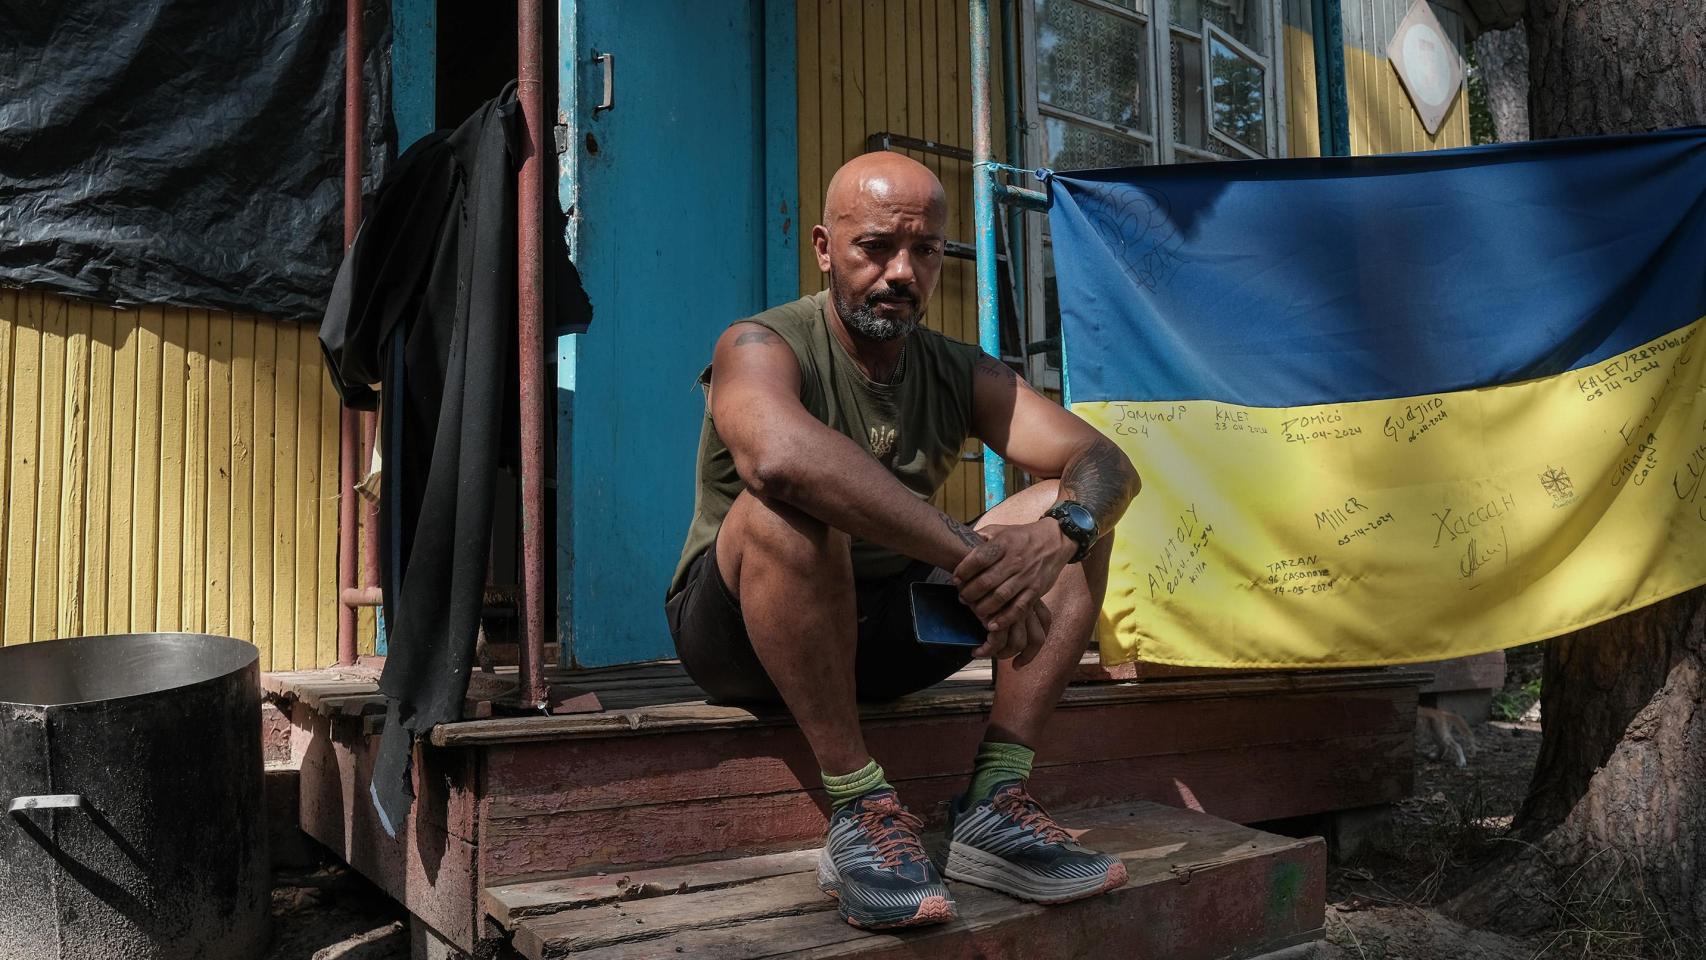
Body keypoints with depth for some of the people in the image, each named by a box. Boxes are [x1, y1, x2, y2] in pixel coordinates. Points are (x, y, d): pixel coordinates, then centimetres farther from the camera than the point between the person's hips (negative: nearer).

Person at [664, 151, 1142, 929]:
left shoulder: (961, 373, 3)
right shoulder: (761, 347, -14)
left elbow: (1106, 463, -8)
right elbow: (780, 456, -39)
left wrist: (1058, 537, -32)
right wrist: (969, 555, -40)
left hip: (883, 631, 5)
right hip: (740, 630, -5)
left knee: (1076, 510, -7)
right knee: (786, 508, -36)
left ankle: (995, 802, -16)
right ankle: (860, 810, -25)